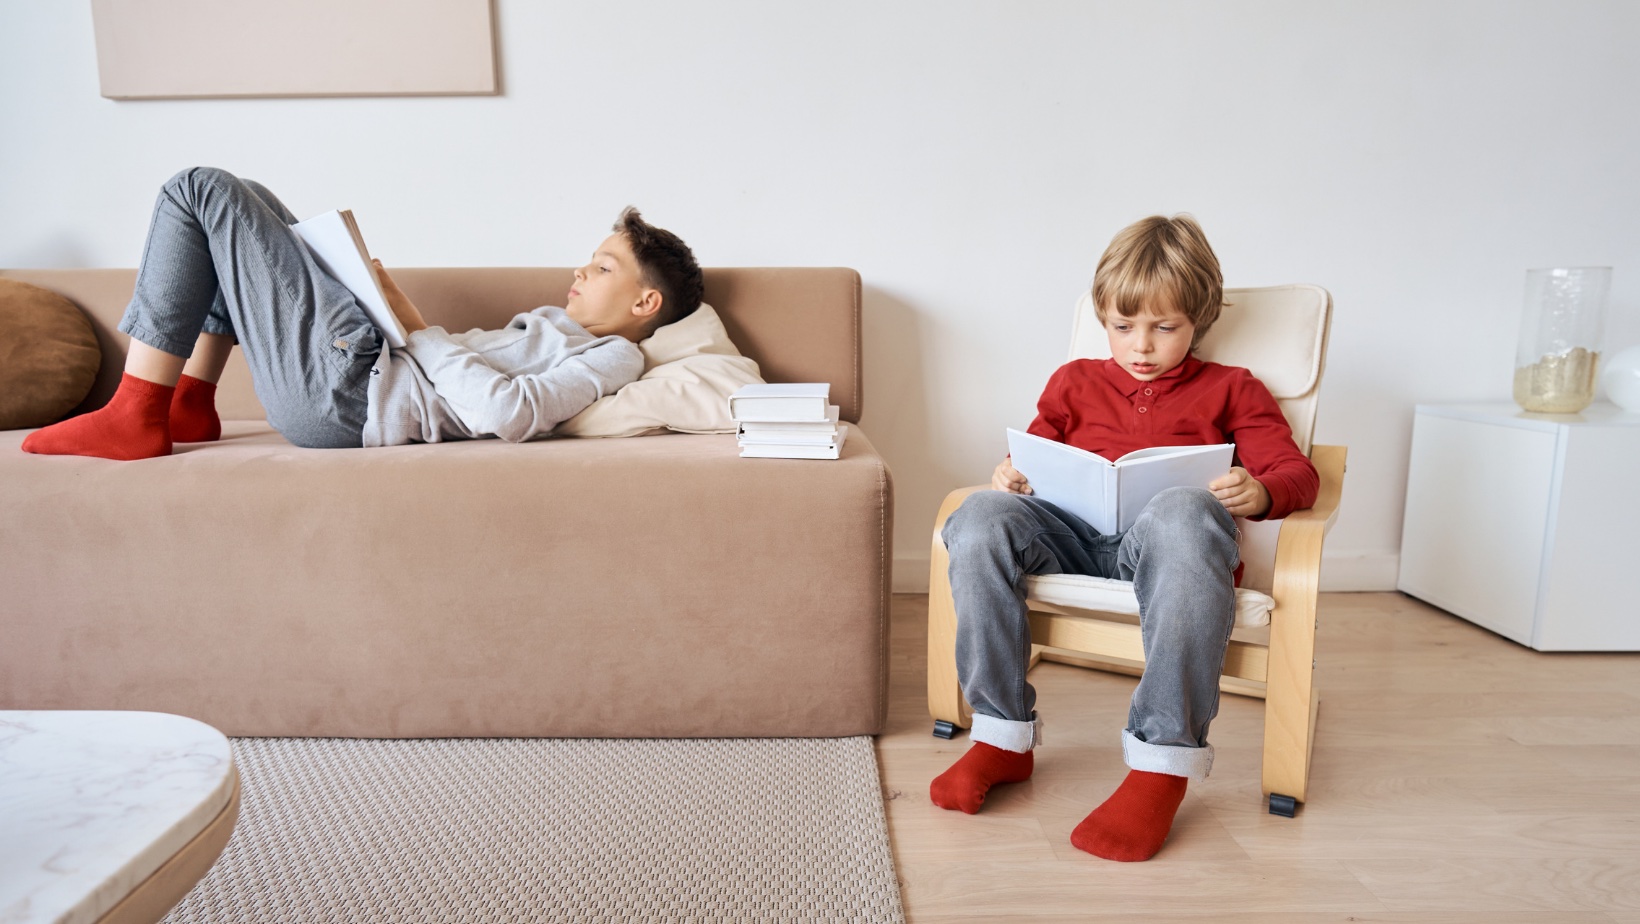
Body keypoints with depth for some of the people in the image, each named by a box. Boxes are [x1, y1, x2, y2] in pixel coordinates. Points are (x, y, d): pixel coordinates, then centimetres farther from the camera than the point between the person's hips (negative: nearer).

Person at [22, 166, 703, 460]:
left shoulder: (614, 357, -8)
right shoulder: (559, 324, 22)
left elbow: (508, 412, -25)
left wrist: (417, 328, -14)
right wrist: (404, 317, 6)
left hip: (349, 388, -10)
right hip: (374, 365, 10)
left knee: (199, 189, -6)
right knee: (248, 202, 24)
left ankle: (134, 419, -4)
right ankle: (190, 406, 17)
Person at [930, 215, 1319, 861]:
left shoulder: (1230, 390, 22)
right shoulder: (1075, 382, 29)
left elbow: (1297, 474, 13)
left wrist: (1259, 493, -13)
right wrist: (1012, 474, 3)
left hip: (1160, 540, -3)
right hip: (1073, 535, 3)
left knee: (1185, 513, -40)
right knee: (981, 516, -28)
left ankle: (1163, 762, -34)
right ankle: (1003, 736, -18)